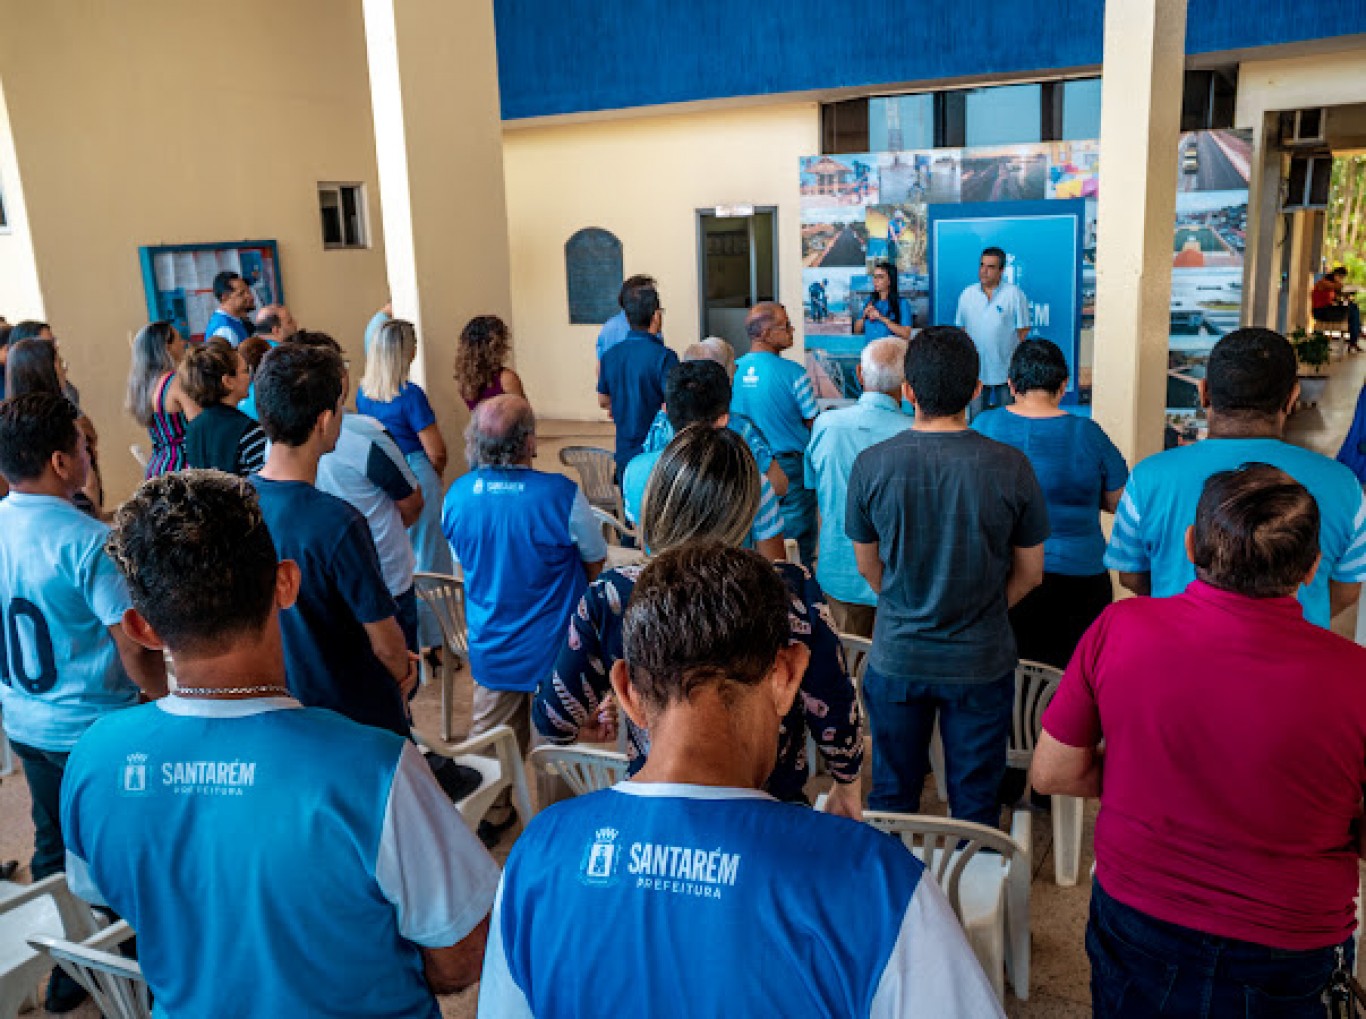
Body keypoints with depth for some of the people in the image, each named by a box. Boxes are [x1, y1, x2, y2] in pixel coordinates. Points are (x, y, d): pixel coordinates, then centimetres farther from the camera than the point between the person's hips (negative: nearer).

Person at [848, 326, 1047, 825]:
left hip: (895, 658, 1)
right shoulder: (1010, 466, -14)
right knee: (976, 803, 17)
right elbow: (1030, 572, -2)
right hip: (982, 662, 0)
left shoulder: (871, 464, -13)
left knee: (891, 796, 18)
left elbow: (868, 565, 0)